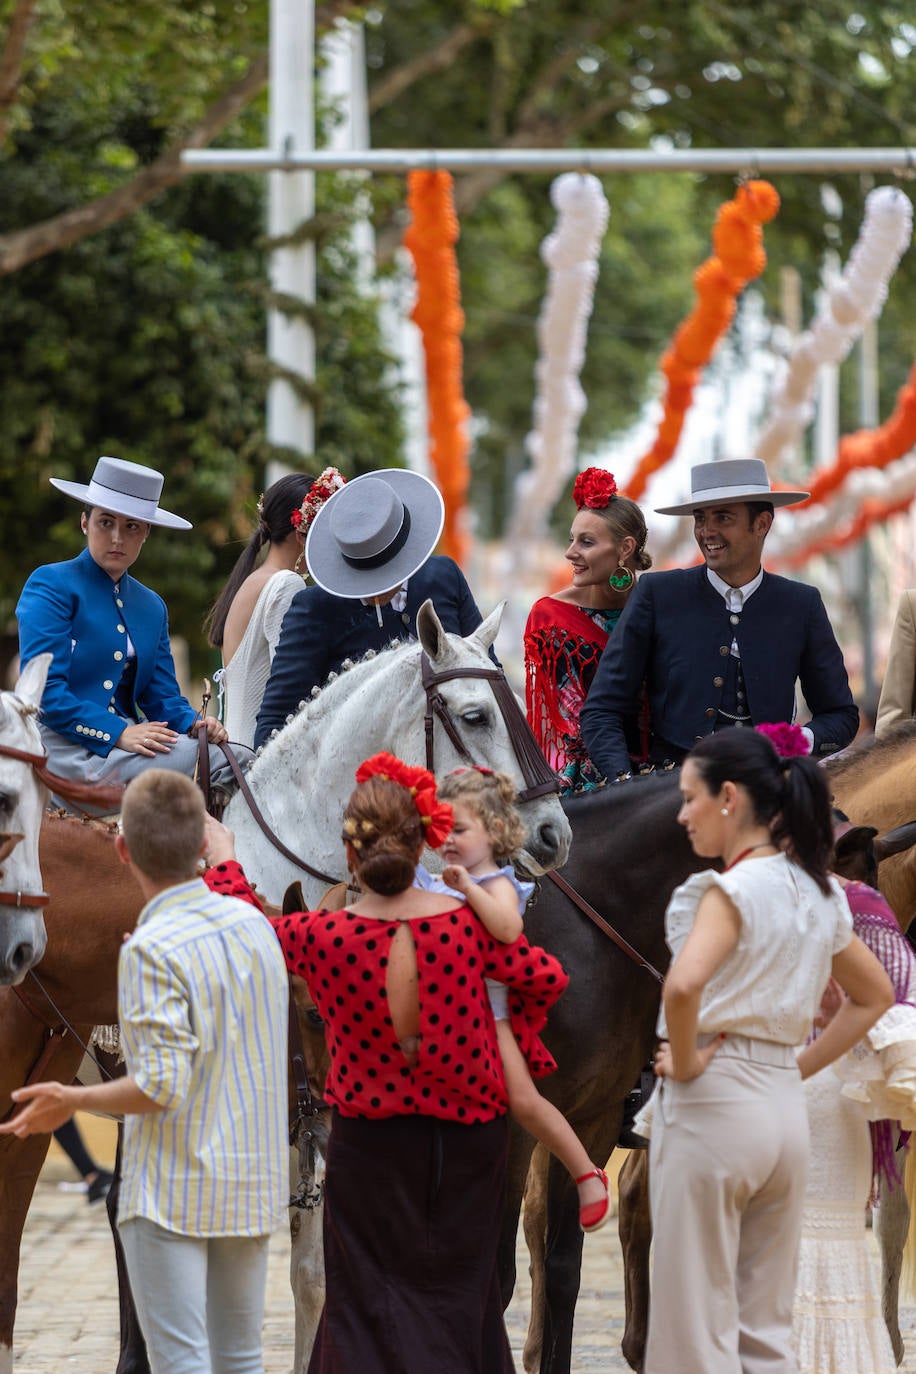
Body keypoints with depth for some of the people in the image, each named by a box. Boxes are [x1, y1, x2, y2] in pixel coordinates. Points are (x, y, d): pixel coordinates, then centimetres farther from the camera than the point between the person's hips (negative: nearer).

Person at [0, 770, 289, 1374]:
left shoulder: (153, 950, -17)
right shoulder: (256, 925, 3)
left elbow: (161, 1089, -20)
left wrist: (74, 1100, -6)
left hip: (171, 1191, -7)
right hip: (252, 1183, 7)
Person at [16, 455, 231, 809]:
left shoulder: (152, 606, 21)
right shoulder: (52, 585, -1)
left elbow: (161, 695, 16)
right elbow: (43, 687, -11)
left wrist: (192, 722, -9)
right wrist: (117, 733, -20)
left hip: (126, 739, 7)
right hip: (64, 746, -7)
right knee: (188, 755, -28)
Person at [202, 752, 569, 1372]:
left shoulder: (321, 938, -18)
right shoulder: (468, 924, -17)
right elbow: (545, 977, -2)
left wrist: (223, 860, 17)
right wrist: (523, 1036, 17)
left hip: (370, 1139, -1)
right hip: (470, 1131, 1)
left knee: (368, 1299, 8)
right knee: (459, 1291, 17)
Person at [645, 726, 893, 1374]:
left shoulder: (735, 888, -13)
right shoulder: (819, 893, 10)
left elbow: (684, 985, -32)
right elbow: (875, 994, 23)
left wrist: (685, 1065, -16)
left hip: (713, 1102, -8)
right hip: (786, 1105, 8)